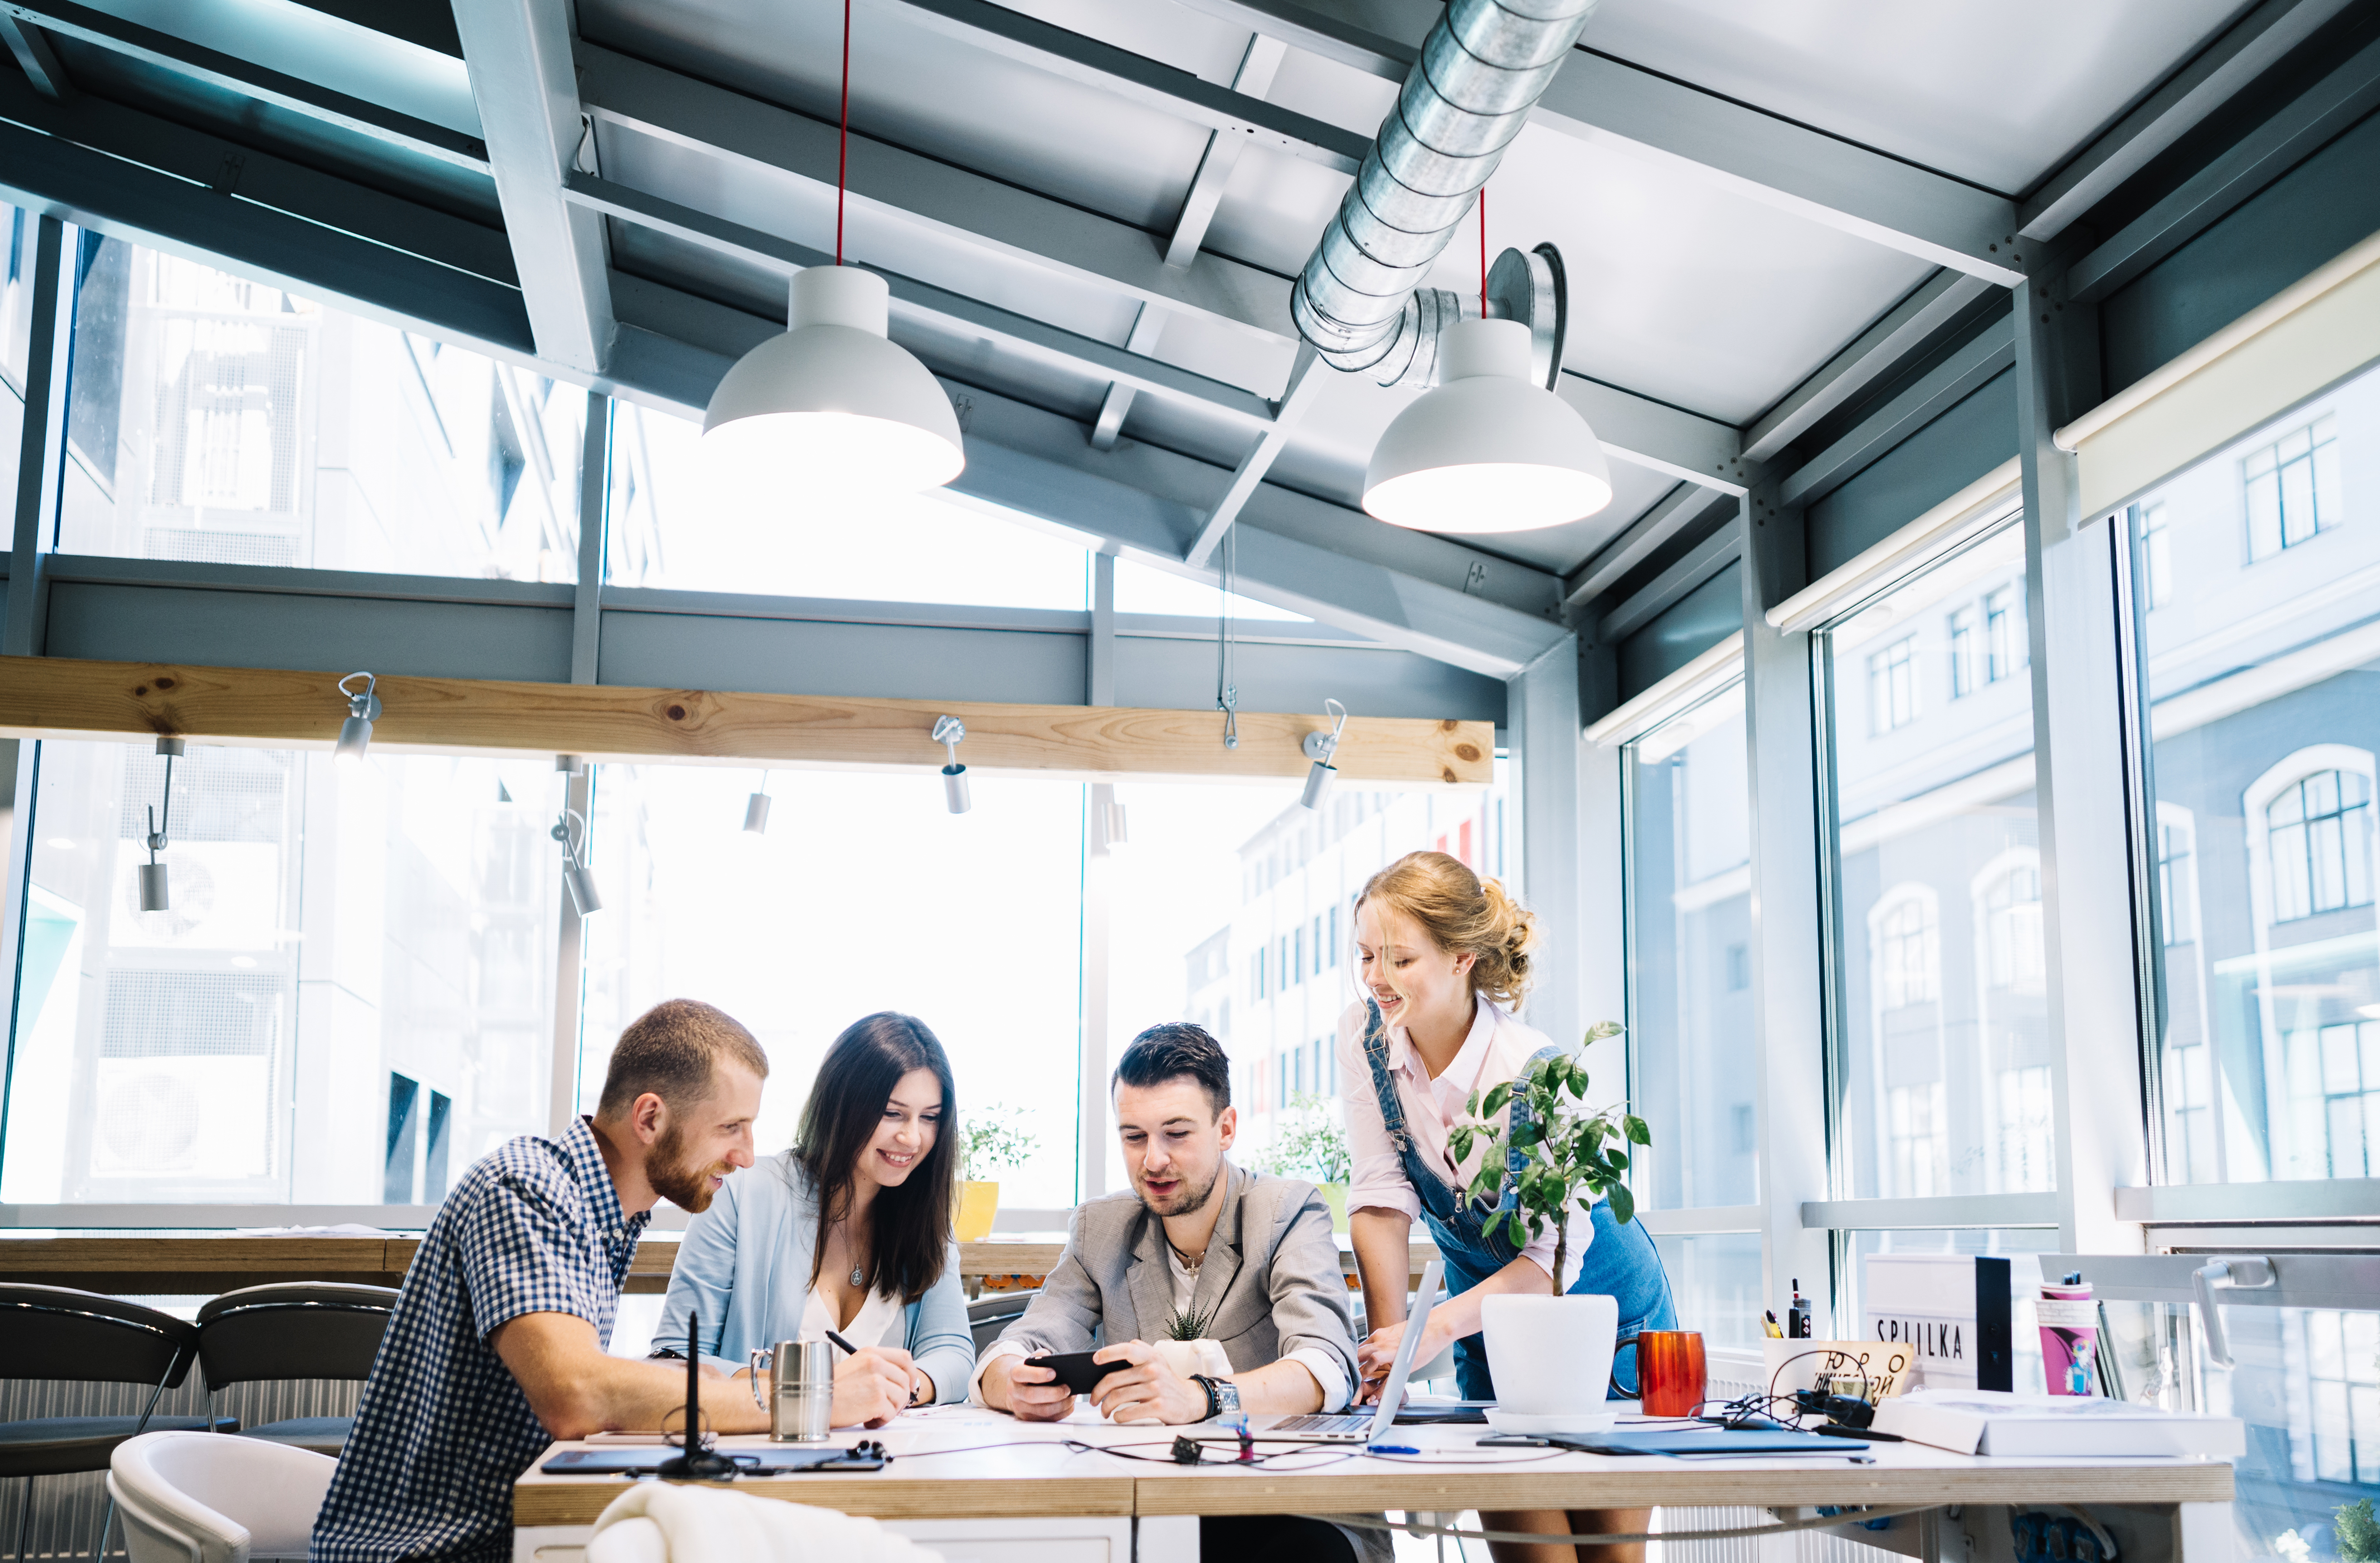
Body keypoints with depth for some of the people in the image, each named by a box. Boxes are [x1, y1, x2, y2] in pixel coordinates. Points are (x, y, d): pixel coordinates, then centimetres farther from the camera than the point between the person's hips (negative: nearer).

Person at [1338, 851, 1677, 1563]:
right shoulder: (1363, 1035, -15)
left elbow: (1558, 1253, -28)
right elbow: (1381, 1198, -14)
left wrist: (1434, 1329, -38)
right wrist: (1387, 1346, -20)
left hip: (1600, 1301, -3)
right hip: (1487, 1298, 3)